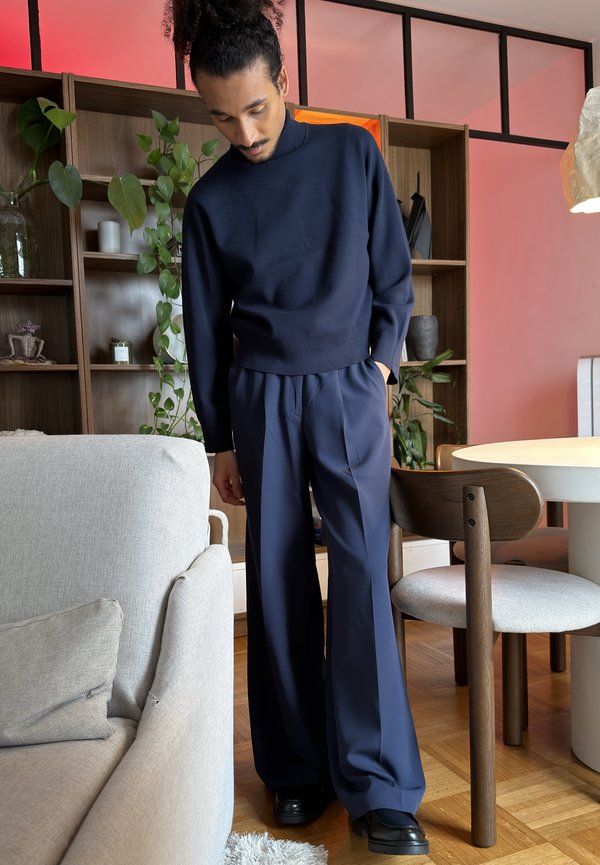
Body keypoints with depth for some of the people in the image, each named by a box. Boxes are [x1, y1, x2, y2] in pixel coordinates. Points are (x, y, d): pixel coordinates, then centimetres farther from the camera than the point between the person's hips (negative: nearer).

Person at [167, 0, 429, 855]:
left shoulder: (353, 152, 4)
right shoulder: (210, 198, 5)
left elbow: (394, 273, 8)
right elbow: (205, 327, 6)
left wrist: (380, 362, -5)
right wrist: (219, 442, 6)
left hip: (350, 392, -1)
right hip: (262, 399, 1)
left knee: (362, 574, -8)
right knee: (278, 581, 3)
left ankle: (380, 788, 3)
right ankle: (297, 771, 17)